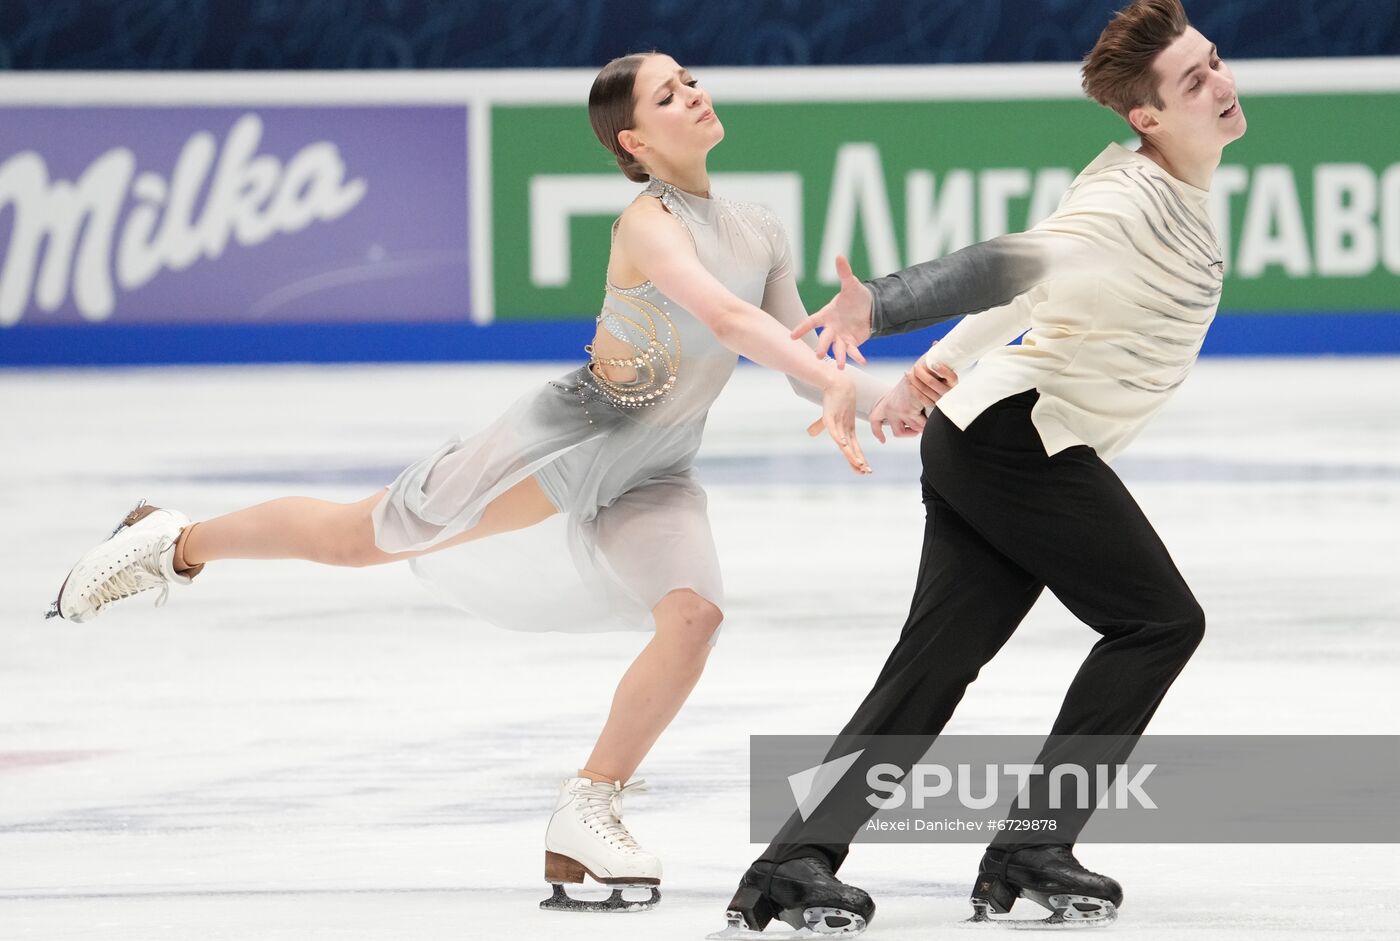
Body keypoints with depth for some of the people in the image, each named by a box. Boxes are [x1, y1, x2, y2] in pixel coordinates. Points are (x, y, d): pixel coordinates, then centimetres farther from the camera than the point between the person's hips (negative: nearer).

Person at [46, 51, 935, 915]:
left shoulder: (760, 230, 3)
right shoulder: (650, 223, -20)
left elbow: (802, 356, 4)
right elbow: (726, 316, -37)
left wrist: (890, 402, -15)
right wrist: (831, 382, -47)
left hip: (652, 482, 5)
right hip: (569, 441, -5)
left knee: (694, 614, -21)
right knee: (360, 537, 5)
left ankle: (587, 813, -7)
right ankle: (176, 542, 30)